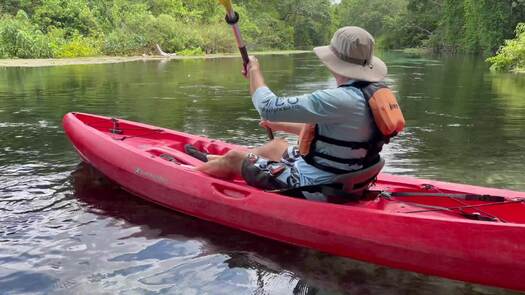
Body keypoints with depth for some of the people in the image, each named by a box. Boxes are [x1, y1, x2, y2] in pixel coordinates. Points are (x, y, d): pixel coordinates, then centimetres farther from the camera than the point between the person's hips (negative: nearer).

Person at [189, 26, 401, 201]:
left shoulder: (339, 99, -31)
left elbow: (269, 107, -27)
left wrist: (254, 70, -9)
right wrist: (281, 126, 22)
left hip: (314, 188, -9)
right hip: (341, 180, 9)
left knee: (235, 158, 6)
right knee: (277, 145, 29)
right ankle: (211, 160, 48)